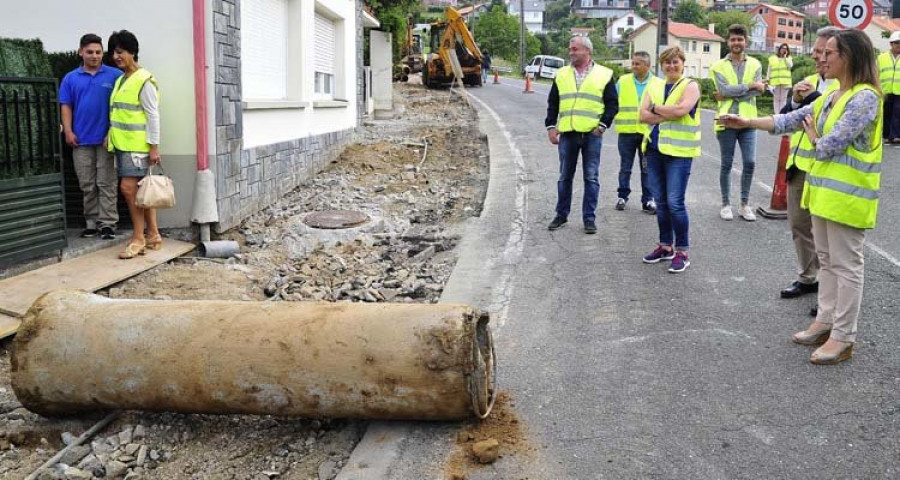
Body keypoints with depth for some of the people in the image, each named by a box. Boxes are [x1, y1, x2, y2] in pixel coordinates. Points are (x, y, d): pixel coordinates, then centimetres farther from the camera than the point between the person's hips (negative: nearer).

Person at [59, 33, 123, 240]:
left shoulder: (115, 75, 0)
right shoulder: (70, 78, 8)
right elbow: (66, 107, 8)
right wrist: (68, 132, -3)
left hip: (107, 138, -3)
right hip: (81, 140, 3)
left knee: (106, 184, 0)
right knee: (87, 185, 9)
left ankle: (108, 223, 2)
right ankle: (91, 222, 17)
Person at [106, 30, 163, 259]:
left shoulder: (144, 81, -9)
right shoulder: (119, 80, 17)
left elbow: (153, 115, -12)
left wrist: (154, 146, -16)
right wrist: (112, 137, 18)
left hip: (137, 145, -8)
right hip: (122, 144, 8)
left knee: (129, 188, -12)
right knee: (140, 190, 10)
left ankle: (139, 238, -4)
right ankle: (153, 235, 15)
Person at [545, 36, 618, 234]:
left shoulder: (604, 75, 2)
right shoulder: (562, 74, 11)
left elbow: (613, 104, 3)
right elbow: (552, 103, 14)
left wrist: (603, 125, -8)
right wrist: (550, 126, 3)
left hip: (592, 135, -3)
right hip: (567, 134, 3)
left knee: (591, 177, 0)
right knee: (565, 176, 9)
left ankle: (589, 218, 7)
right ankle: (561, 215, 19)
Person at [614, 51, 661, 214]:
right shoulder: (622, 81, 4)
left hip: (648, 132, -1)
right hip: (626, 131, 1)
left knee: (647, 169, 4)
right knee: (625, 167, 9)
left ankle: (647, 200, 12)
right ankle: (622, 196, 21)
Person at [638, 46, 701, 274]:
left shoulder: (690, 86, -1)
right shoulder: (654, 87, 13)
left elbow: (681, 110, -19)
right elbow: (644, 116, 0)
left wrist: (656, 108, -6)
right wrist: (669, 115, -12)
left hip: (679, 151, -5)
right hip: (655, 149, 6)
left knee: (675, 203, -9)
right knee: (660, 202, 12)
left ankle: (682, 252, 2)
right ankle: (665, 246, 24)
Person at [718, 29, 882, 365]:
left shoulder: (864, 98, -18)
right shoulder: (831, 97, 11)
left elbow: (829, 146, -22)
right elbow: (791, 120, 12)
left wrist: (813, 136, 0)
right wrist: (747, 122, 6)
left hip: (848, 196, -9)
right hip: (824, 190, 9)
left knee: (846, 266, -1)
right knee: (827, 261, 16)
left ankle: (843, 338, 6)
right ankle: (826, 321, 28)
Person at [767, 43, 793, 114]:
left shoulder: (788, 58, 13)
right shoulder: (772, 58, 10)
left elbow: (790, 65, -8)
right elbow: (769, 71, 9)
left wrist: (785, 56, -4)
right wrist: (768, 81, 3)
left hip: (785, 82, 0)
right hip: (775, 82, 0)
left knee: (783, 99, 1)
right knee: (776, 99, 0)